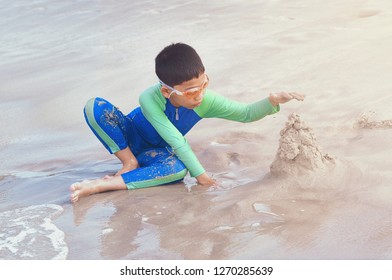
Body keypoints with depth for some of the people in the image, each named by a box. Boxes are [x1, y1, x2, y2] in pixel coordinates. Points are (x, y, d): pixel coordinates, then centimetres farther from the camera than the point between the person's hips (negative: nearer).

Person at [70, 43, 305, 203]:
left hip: (158, 151, 3)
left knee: (179, 169, -37)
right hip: (130, 138, -2)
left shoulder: (206, 101, -26)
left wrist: (272, 101, -38)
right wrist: (200, 173, -34)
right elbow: (176, 140, -36)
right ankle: (130, 163, -17)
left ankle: (103, 184, -32)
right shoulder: (150, 99, -36)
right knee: (95, 107, -32)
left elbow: (245, 113, -19)